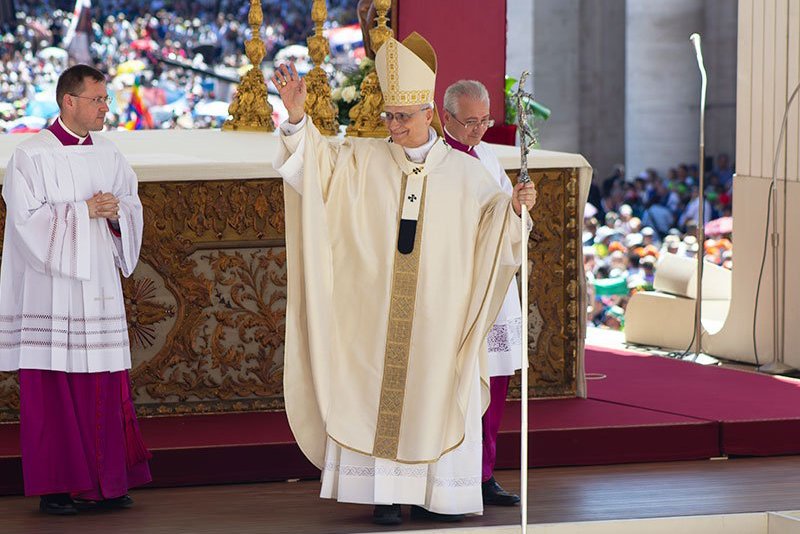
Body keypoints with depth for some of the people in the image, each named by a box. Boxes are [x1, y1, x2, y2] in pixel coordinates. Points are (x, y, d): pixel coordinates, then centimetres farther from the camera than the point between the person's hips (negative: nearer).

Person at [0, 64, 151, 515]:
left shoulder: (109, 156, 12)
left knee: (105, 388, 5)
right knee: (53, 389, -5)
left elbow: (133, 208, 14)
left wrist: (116, 212, -8)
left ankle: (106, 483, 11)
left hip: (99, 286, 6)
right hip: (51, 287, -6)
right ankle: (56, 487, 0)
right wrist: (83, 212, -15)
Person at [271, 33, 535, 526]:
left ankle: (437, 494, 10)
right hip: (376, 311, 0)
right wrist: (296, 115, -21)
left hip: (439, 313, 0)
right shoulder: (363, 161, 4)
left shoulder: (465, 172, 5)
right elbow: (314, 160, -6)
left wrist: (515, 207, -11)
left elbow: (492, 223, 10)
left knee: (438, 395, 2)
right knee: (377, 392, -1)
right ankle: (384, 494, 5)